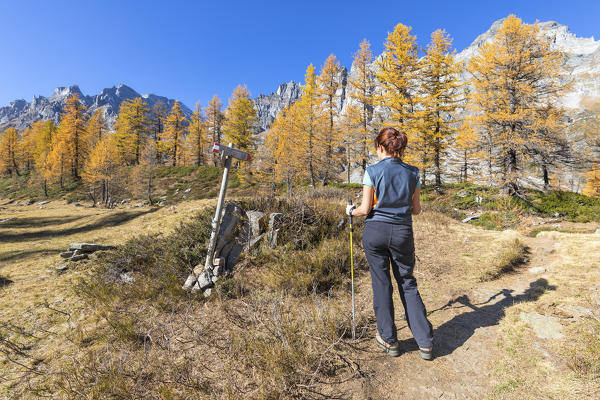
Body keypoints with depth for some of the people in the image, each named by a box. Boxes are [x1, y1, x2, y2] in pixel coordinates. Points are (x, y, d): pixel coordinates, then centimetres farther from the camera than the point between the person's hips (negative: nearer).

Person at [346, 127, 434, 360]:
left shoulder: (373, 171, -8)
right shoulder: (412, 173, 3)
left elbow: (365, 209, -8)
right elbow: (416, 210, 7)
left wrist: (351, 211, 12)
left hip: (376, 231, -3)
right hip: (402, 232, 3)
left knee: (381, 284, 9)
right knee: (408, 284, 16)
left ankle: (389, 340, 23)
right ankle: (425, 342, 19)